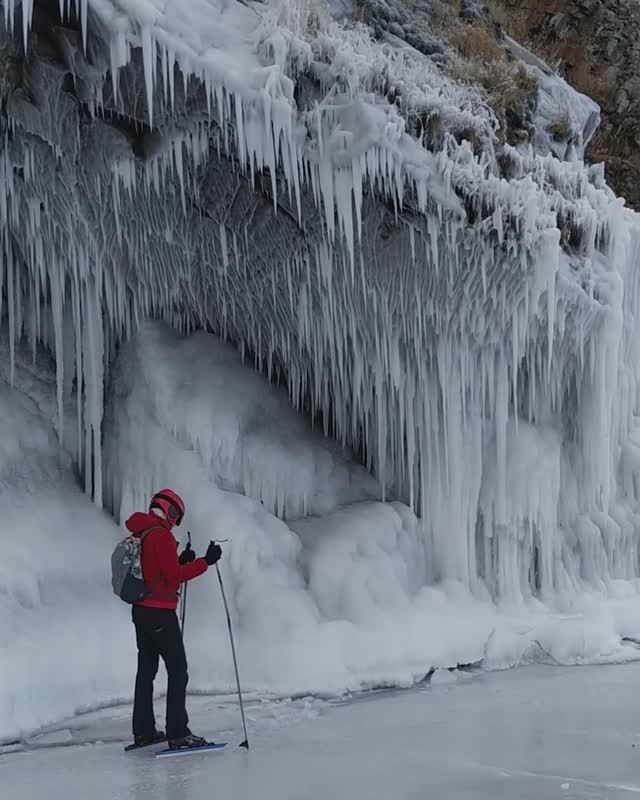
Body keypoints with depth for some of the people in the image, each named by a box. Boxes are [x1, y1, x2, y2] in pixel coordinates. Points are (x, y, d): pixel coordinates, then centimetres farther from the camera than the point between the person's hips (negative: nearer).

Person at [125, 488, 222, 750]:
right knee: (178, 671, -5)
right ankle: (178, 733, -7)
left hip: (141, 610, 9)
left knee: (146, 670, 15)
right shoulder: (161, 535, -15)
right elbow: (173, 576, -19)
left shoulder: (139, 535, 12)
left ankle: (143, 731, 20)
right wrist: (205, 562, -16)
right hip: (160, 613, -9)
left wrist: (182, 561, 14)